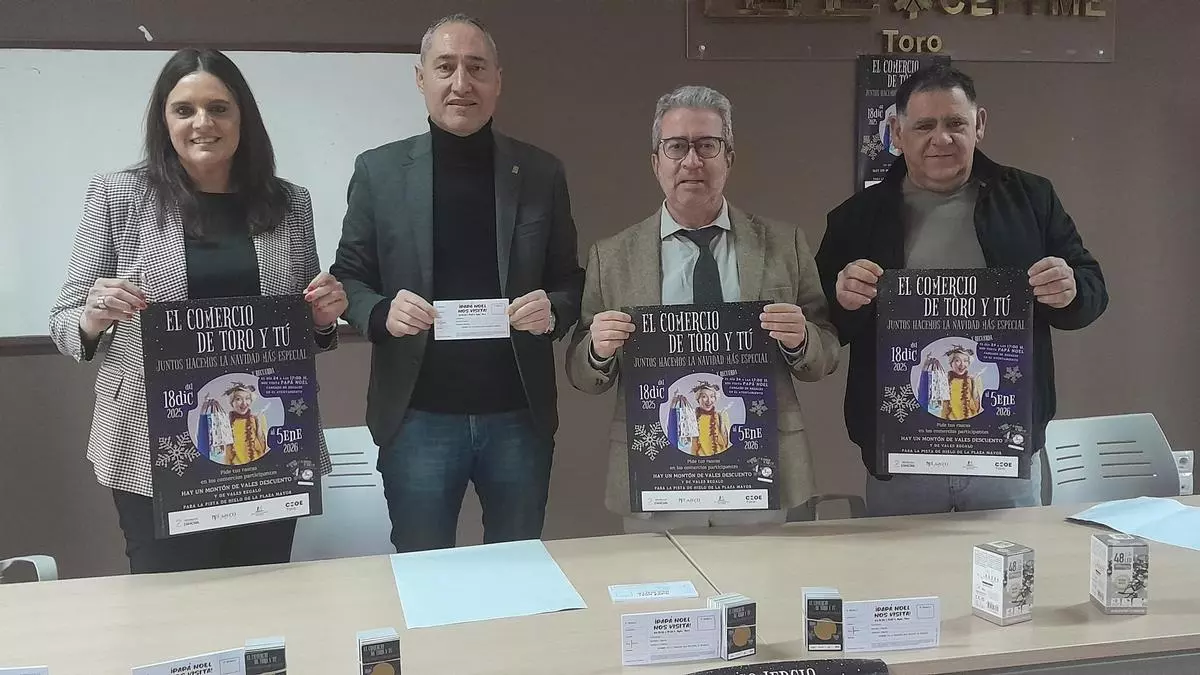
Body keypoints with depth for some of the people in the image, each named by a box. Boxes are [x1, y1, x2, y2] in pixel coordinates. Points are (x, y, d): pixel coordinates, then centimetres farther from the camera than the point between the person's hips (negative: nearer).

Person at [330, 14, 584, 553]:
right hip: (418, 419, -1)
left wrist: (553, 310, -14)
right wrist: (381, 312, -16)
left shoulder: (541, 173, 3)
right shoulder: (379, 171, 1)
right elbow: (349, 279, 4)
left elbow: (571, 281, 7)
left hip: (518, 416, 1)